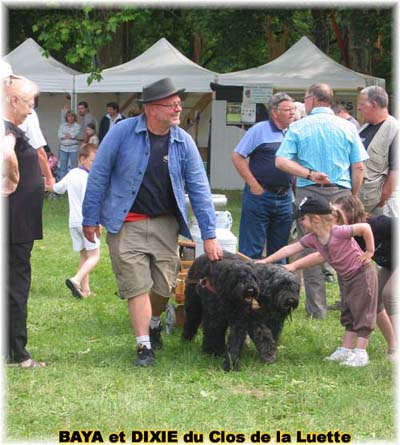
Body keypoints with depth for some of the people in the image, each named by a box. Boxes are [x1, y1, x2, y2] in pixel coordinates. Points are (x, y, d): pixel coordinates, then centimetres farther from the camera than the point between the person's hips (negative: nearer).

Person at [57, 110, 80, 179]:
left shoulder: (77, 126, 3)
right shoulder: (62, 125, 11)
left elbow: (75, 135, -11)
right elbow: (60, 135, -1)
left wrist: (65, 135, 0)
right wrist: (70, 136, -8)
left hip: (73, 148, -3)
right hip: (63, 148, 3)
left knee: (73, 165, -3)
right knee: (63, 166, 3)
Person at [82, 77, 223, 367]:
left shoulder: (184, 142, -2)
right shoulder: (123, 132, -10)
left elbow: (199, 189, 1)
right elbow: (99, 175, -3)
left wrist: (209, 235, -2)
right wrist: (90, 219, -3)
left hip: (165, 224, 3)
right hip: (126, 224, -3)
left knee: (165, 286, 7)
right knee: (137, 286, -6)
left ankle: (154, 324, 38)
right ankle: (144, 346, 2)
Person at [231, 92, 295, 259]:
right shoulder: (260, 130, -4)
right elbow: (237, 156, -5)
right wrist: (254, 185, -9)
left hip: (285, 198, 5)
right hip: (260, 195, -5)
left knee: (279, 249, 11)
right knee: (251, 250, -2)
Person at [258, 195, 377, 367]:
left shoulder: (338, 232, -26)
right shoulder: (313, 238, -2)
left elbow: (365, 227, -26)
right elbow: (290, 249, -1)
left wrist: (369, 251, -18)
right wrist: (265, 261, -2)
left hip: (362, 274, -9)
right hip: (349, 279, 9)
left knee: (363, 313, -4)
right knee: (349, 315, 15)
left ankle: (360, 353, -2)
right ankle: (345, 350, 22)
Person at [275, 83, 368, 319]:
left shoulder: (298, 127, 2)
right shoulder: (347, 127, 5)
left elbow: (281, 161, -10)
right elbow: (358, 167, 4)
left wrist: (309, 174, -14)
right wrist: (353, 198, 13)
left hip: (309, 193, -1)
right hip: (341, 192, 1)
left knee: (311, 251, 5)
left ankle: (317, 307, 6)